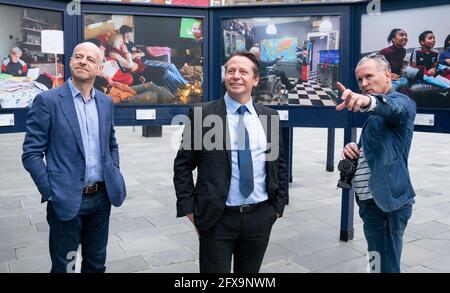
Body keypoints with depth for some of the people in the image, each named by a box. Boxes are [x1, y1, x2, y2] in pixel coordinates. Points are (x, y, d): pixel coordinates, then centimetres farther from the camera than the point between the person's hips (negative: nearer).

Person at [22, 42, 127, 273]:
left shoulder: (106, 102, 8)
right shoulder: (47, 101, -8)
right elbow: (31, 153, -9)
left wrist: (114, 178, 6)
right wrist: (51, 193, -13)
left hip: (101, 197, 5)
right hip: (66, 200, -4)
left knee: (96, 264, 19)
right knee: (63, 266, 11)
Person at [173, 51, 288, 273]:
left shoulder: (269, 117, 5)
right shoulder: (202, 115, -6)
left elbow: (279, 164, 13)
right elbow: (182, 166, -2)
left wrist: (278, 205, 9)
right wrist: (190, 210, -6)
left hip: (260, 217, 4)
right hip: (217, 219, -3)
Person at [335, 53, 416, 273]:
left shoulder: (400, 102, -9)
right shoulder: (376, 113, 19)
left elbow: (392, 107, -35)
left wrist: (367, 101, -57)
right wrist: (353, 151, 3)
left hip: (386, 203, -9)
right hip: (373, 201, 10)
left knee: (384, 265, -5)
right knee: (378, 262, 21)